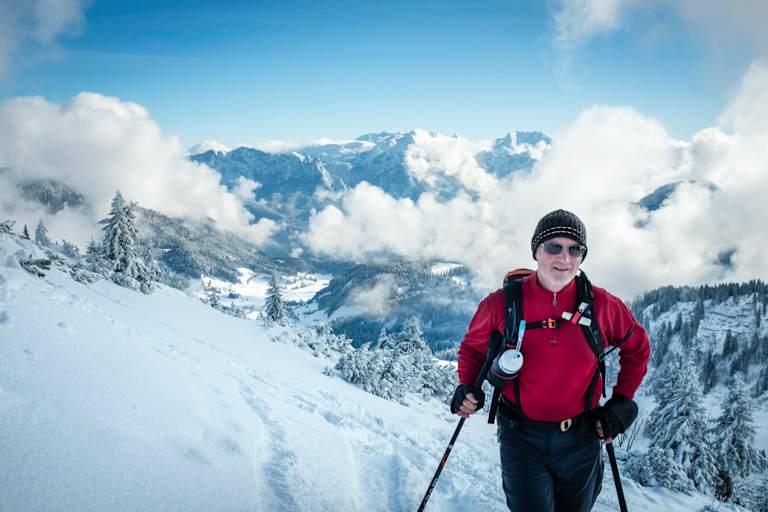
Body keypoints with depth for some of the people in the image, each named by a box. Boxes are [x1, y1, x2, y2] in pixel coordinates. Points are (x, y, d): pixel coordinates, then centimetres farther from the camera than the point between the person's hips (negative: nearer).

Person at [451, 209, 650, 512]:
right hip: (522, 439, -2)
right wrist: (468, 388, -10)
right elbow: (472, 347, 7)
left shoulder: (601, 305, -8)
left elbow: (637, 347, 9)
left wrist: (621, 403, 2)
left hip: (580, 440, 2)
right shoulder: (503, 304, -11)